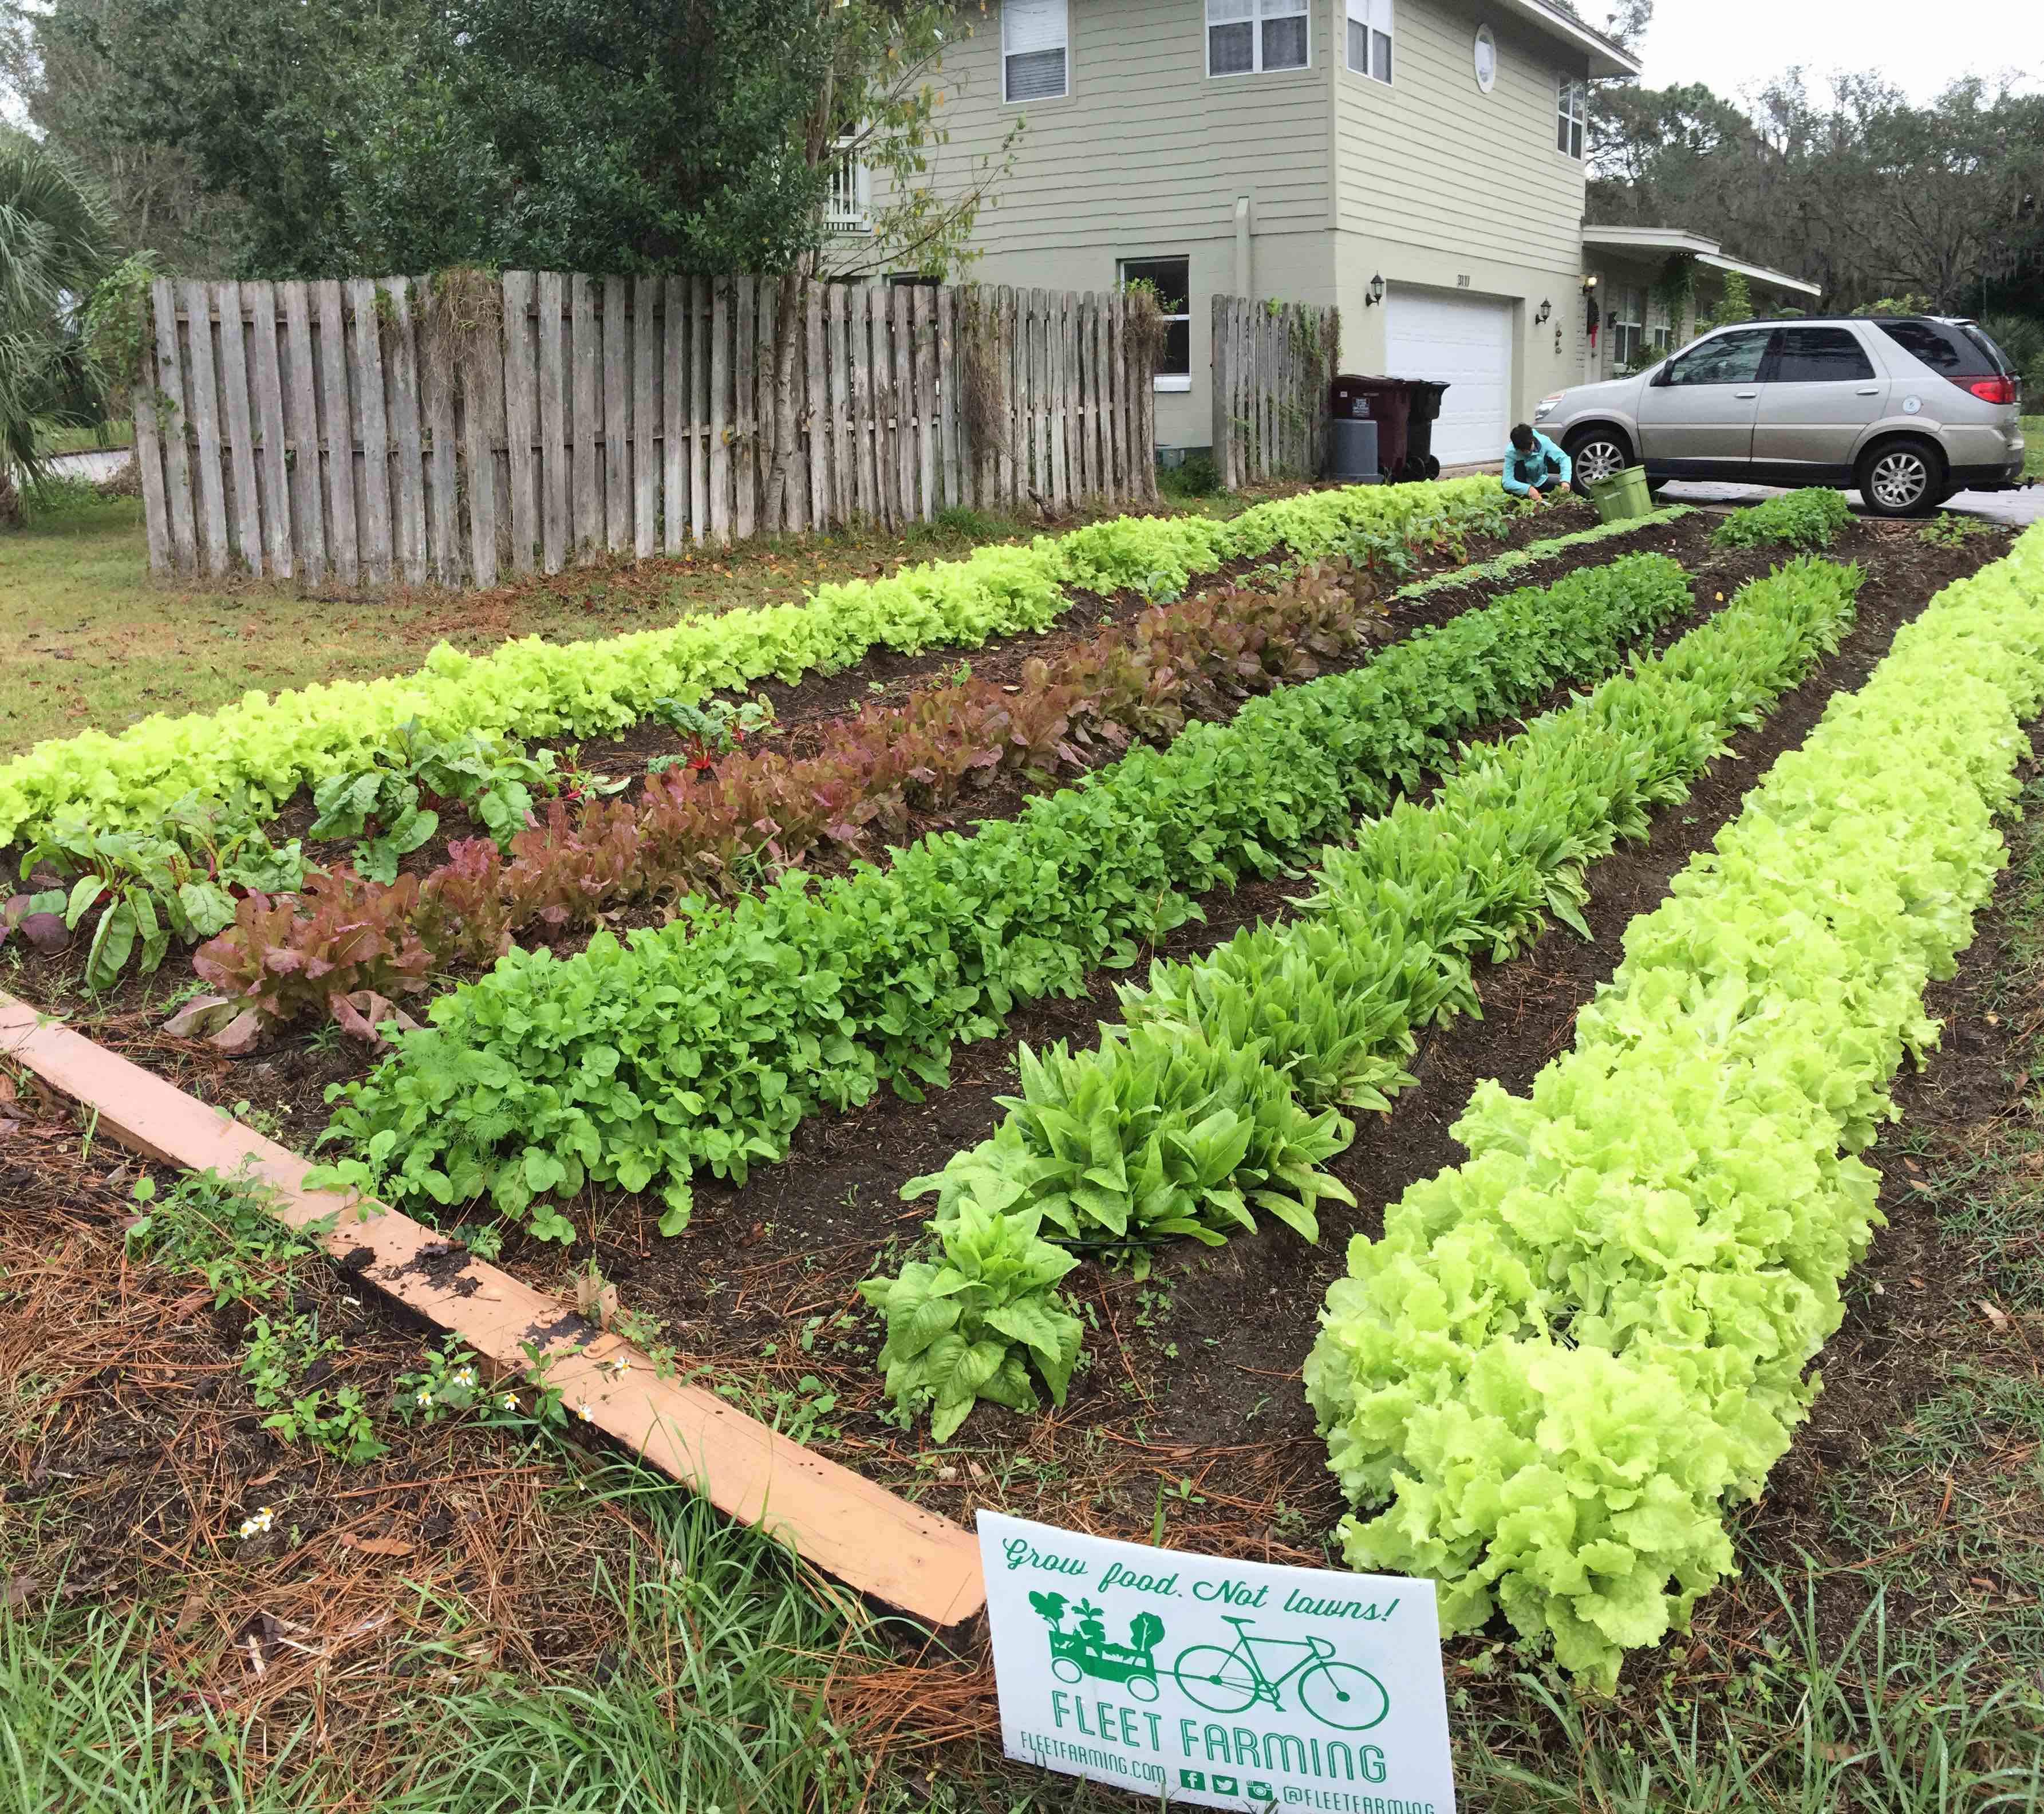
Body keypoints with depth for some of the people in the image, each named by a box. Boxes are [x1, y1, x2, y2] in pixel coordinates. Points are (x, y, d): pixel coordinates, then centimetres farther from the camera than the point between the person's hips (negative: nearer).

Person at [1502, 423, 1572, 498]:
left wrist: (1565, 480, -40)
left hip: (1541, 481, 3)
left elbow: (1564, 458, -23)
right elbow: (1507, 482, -34)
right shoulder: (1511, 452, -28)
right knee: (1519, 464, -30)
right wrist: (1528, 489, -48)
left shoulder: (1543, 441, -23)